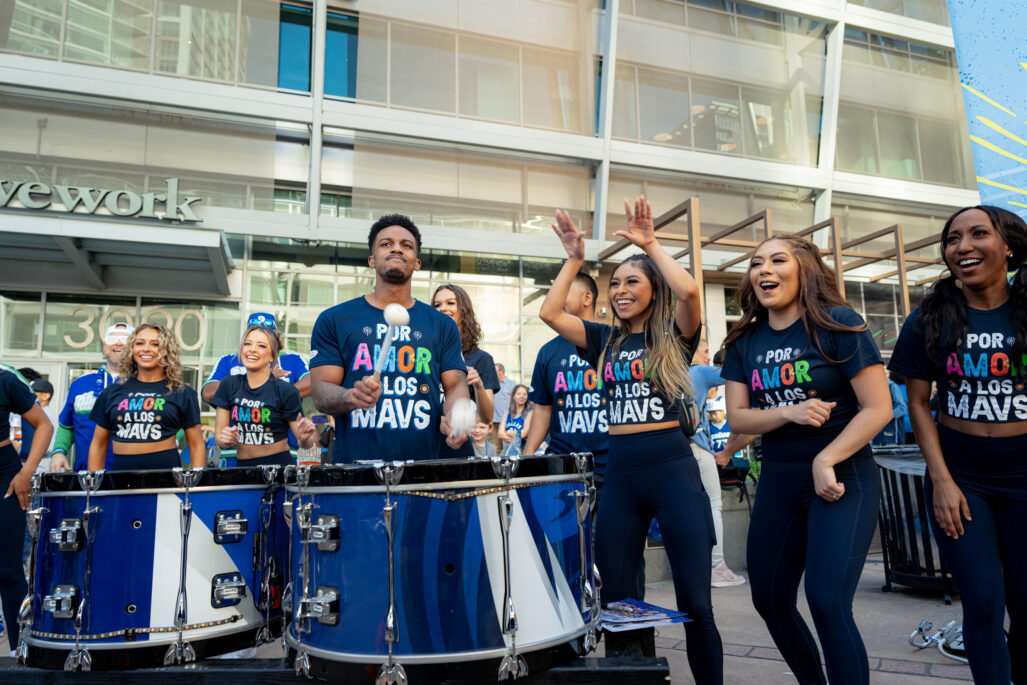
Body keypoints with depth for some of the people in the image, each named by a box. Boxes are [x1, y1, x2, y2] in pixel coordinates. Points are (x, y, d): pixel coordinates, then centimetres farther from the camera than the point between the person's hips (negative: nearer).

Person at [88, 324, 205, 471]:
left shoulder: (183, 393, 4)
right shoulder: (112, 392, 11)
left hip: (166, 475, -2)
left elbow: (196, 446, 3)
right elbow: (98, 445, 16)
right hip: (121, 470, 2)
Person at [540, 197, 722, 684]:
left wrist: (650, 245, -9)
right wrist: (574, 260, 4)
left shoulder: (673, 337, 2)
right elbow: (549, 312, 3)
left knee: (694, 601, 1)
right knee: (613, 599, 9)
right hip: (619, 474, 4)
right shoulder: (605, 341, 12)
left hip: (672, 470, -3)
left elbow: (689, 290, -18)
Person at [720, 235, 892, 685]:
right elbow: (737, 417, 0)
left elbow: (878, 407, -12)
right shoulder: (744, 342, 5)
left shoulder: (837, 325, -8)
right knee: (768, 598, 10)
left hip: (842, 477, -5)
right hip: (778, 479, 5)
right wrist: (789, 413, -18)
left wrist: (826, 462, -18)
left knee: (826, 599, -16)